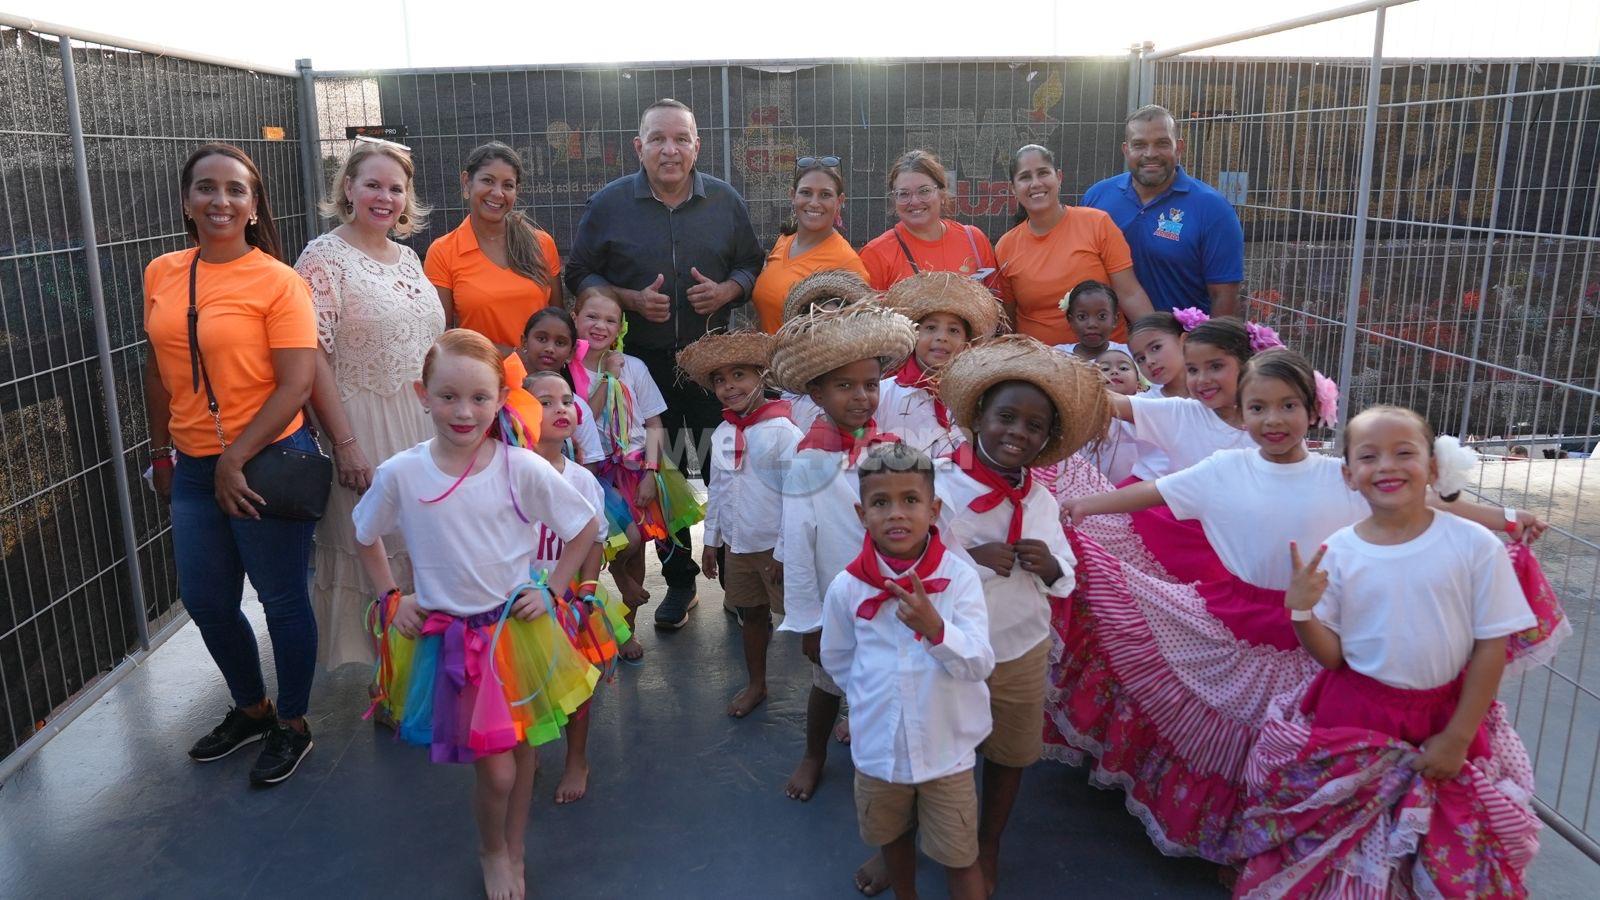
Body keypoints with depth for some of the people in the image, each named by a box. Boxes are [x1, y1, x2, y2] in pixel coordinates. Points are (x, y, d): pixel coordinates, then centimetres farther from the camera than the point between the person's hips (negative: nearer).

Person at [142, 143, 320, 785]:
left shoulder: (277, 282, -12)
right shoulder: (161, 274, 5)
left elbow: (297, 383, -16)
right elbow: (158, 370, 14)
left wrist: (235, 458, -16)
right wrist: (161, 451, 16)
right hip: (194, 467, 6)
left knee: (281, 601, 7)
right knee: (205, 600, 16)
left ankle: (292, 727, 27)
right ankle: (251, 709, 39)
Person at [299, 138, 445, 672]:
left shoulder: (408, 257, 12)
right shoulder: (325, 257, -10)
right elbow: (312, 357, -16)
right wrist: (345, 444, -19)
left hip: (425, 427, 7)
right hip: (366, 429, -6)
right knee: (374, 548, 2)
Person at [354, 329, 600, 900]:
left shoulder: (522, 469, -13)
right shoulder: (399, 474, -10)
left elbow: (585, 528, 1)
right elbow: (366, 539, 11)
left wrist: (550, 591, -3)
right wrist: (391, 599, 4)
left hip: (517, 630, 1)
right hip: (449, 637, 0)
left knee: (522, 751, 13)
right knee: (495, 770, -1)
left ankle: (514, 854, 39)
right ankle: (492, 852, 31)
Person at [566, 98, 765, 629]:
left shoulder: (725, 201, 4)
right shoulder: (608, 205, 0)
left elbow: (752, 265, 11)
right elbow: (579, 276, 4)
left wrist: (727, 290, -11)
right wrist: (631, 300, -13)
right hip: (645, 363, 0)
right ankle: (679, 579, 27)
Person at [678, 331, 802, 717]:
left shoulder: (782, 431, -16)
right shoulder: (721, 434, 6)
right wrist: (711, 541, 16)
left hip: (777, 547, -7)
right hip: (736, 545, 7)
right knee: (751, 614, 19)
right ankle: (756, 684, 36)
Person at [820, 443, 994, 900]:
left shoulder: (959, 577, -18)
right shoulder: (846, 587, -12)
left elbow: (981, 664, -24)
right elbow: (837, 660, 5)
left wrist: (935, 629, -40)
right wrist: (873, 695, 2)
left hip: (946, 747, -2)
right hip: (877, 746, 3)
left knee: (960, 858, 10)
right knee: (893, 838, 25)